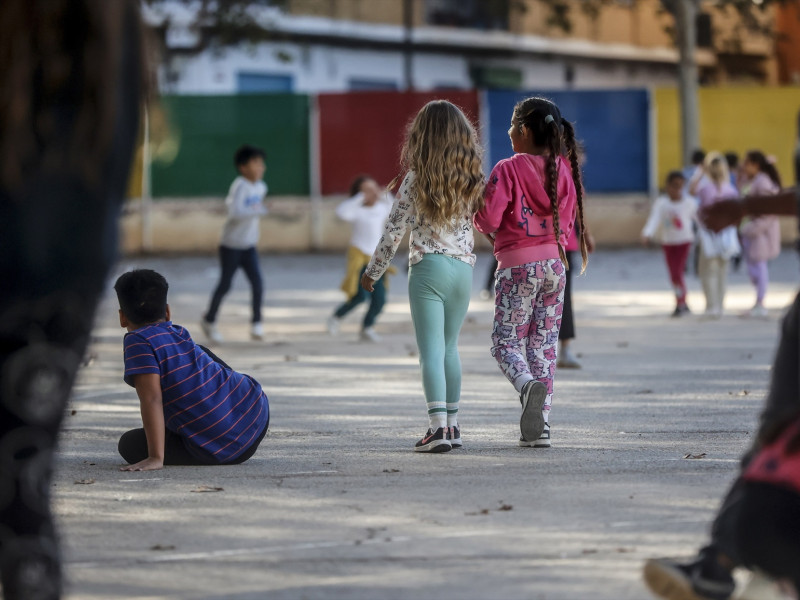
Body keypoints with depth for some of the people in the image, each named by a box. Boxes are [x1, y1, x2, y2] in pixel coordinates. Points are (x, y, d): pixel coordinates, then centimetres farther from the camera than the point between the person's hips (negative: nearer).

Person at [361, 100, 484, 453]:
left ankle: (438, 426, -19)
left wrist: (373, 272, 7)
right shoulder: (471, 179, 2)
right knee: (450, 347, 17)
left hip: (428, 266, -4)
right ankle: (452, 424, 20)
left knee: (431, 350, -7)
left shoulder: (417, 179, -6)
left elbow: (394, 230, -3)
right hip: (464, 267, 4)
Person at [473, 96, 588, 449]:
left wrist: (483, 225, 8)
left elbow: (489, 219, -14)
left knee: (506, 342, 3)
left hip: (517, 264, -5)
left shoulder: (508, 170, -11)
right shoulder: (564, 170, 5)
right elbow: (570, 218, 13)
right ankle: (539, 429, 6)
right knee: (544, 346, 9)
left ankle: (528, 385, -30)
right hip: (555, 262, 5)